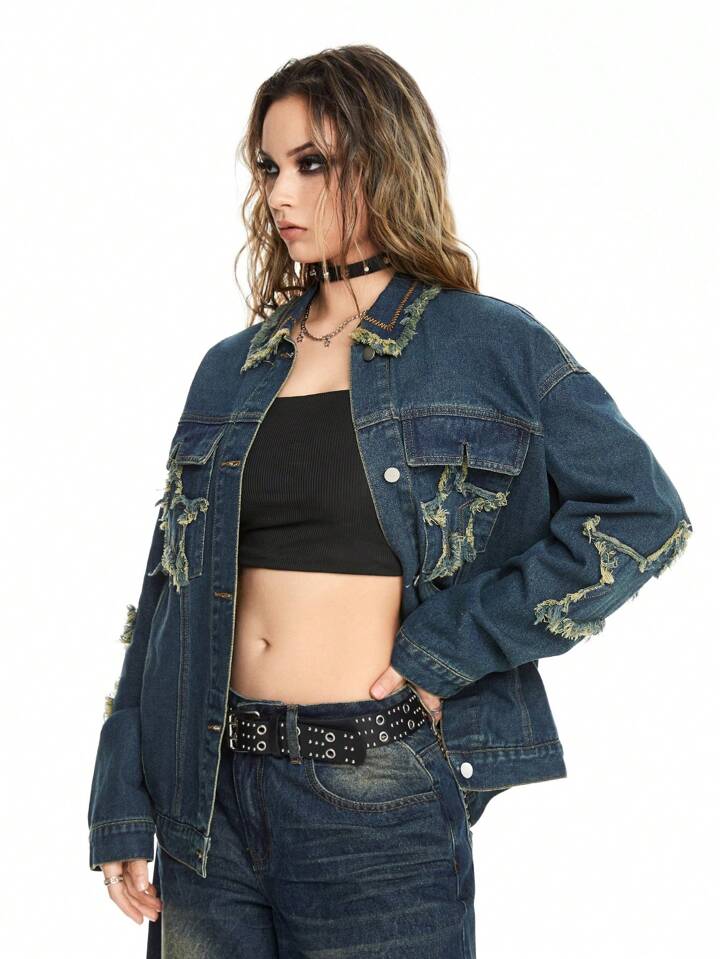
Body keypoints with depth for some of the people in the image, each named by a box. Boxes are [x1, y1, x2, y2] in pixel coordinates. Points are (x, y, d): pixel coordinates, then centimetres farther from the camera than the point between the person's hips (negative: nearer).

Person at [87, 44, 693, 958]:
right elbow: (168, 589, 10)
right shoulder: (232, 370, 10)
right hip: (213, 793, 4)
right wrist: (122, 808, 5)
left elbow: (642, 514, -7)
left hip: (381, 808, -4)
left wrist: (447, 649, -11)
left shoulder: (493, 348, -1)